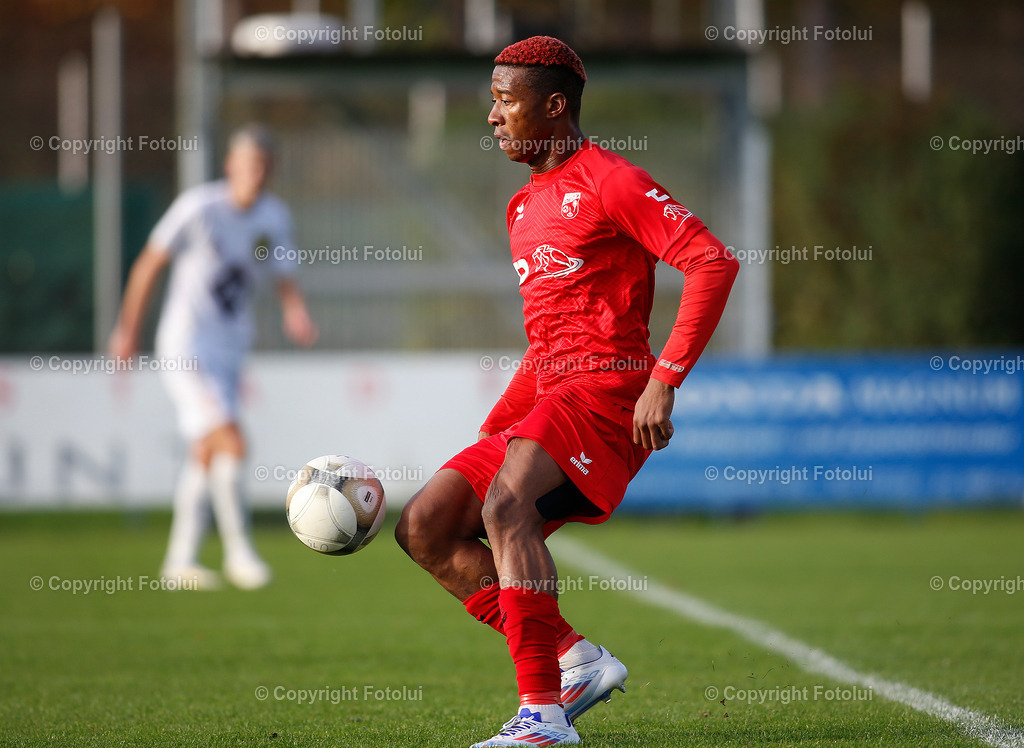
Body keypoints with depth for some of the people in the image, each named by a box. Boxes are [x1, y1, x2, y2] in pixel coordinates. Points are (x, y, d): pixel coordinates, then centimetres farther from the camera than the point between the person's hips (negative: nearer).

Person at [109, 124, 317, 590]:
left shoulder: (275, 217, 3)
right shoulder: (198, 207, -14)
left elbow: (283, 280, 11)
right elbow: (149, 264, -4)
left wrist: (296, 313, -12)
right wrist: (128, 331, 2)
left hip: (229, 350, 7)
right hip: (186, 348, -7)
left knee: (205, 456, 12)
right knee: (231, 445, -18)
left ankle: (180, 560, 22)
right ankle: (239, 552, -10)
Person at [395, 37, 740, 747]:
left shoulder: (609, 182, -5)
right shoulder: (525, 207, 22)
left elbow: (714, 263, -15)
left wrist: (664, 380, -21)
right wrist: (493, 431, 20)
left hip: (608, 391, -9)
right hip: (551, 393, 10)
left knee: (504, 506, -31)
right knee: (424, 525, 1)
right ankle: (573, 659, -2)